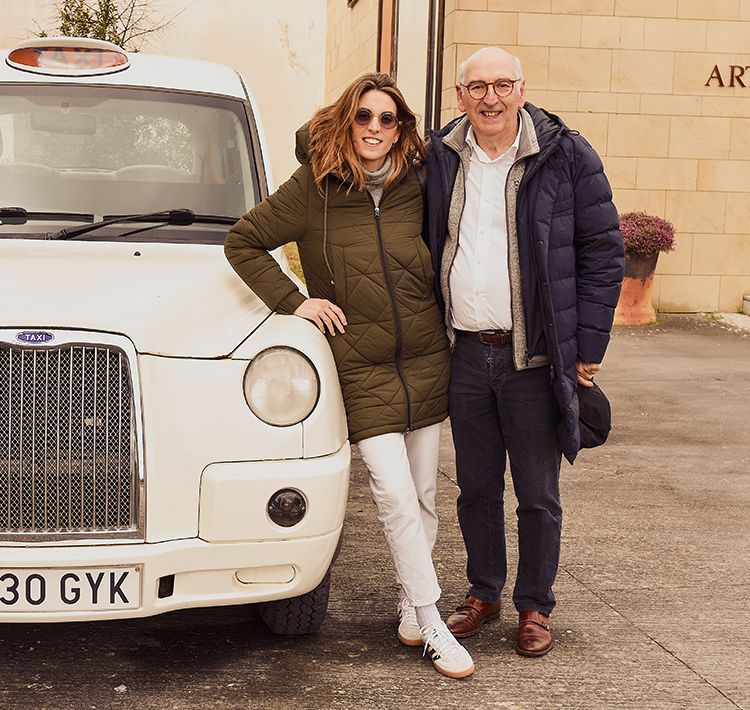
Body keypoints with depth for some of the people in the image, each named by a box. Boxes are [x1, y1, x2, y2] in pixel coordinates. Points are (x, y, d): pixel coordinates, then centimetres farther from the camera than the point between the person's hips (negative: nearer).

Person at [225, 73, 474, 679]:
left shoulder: (414, 185, 2)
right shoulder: (313, 187, -7)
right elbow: (242, 242, 0)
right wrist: (293, 301, -7)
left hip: (426, 361, 4)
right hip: (362, 369, -4)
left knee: (423, 495, 10)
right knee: (396, 496, -9)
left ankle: (410, 600, 28)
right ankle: (433, 626, 0)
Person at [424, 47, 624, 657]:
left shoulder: (566, 156, -5)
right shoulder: (439, 159, 5)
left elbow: (603, 251, -3)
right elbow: (423, 247, 16)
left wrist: (588, 346, -6)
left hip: (535, 356, -3)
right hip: (463, 354, 4)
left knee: (538, 495, 6)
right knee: (476, 487, 14)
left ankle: (535, 607, 22)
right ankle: (483, 595, 31)